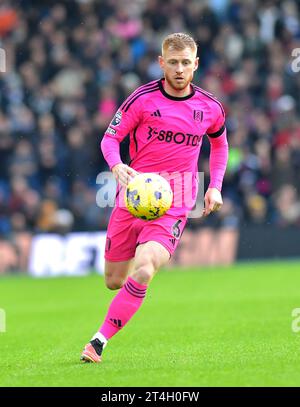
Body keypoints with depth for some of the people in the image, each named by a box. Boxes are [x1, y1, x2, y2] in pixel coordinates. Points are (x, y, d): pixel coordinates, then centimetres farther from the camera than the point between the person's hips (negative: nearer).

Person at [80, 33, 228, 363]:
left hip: (174, 205, -1)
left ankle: (99, 342, -18)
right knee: (114, 281, 10)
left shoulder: (209, 108, 4)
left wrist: (215, 186, 14)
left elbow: (220, 143, 25)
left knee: (143, 272, -25)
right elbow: (110, 138, 0)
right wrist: (117, 166, -22)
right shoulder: (143, 99, -4)